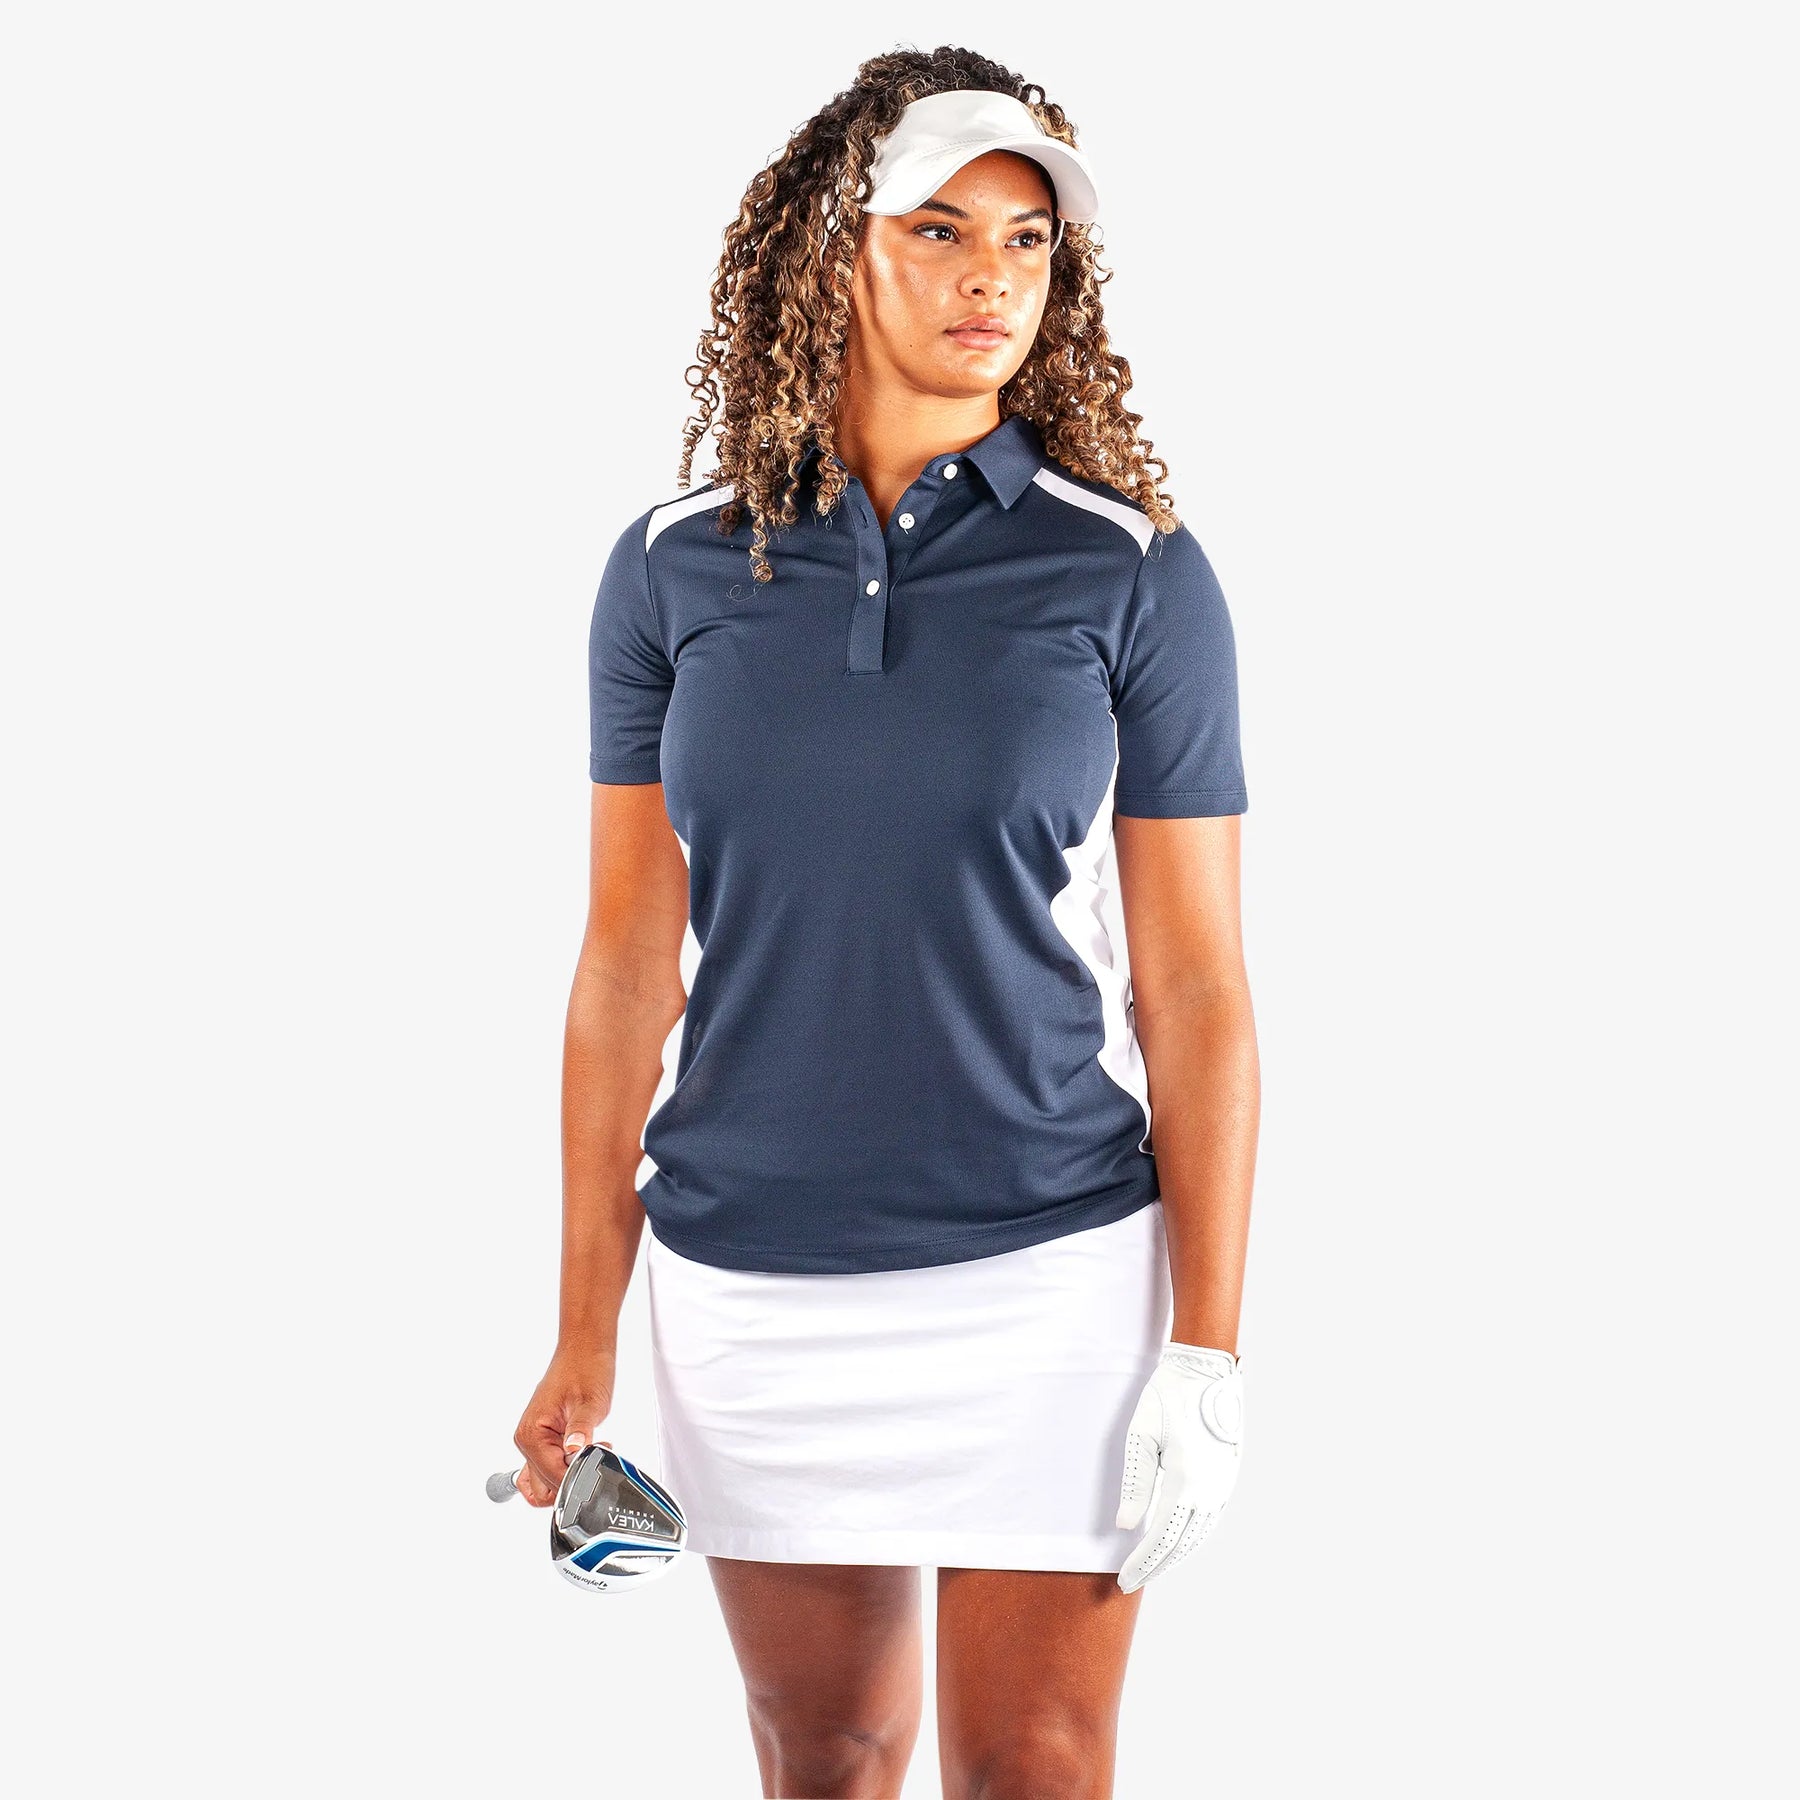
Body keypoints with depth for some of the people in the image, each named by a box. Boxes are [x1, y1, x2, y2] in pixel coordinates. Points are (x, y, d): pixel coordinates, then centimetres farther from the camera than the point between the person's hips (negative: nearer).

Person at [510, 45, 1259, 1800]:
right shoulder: (677, 568, 2)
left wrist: (1209, 1350, -6)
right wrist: (585, 1335, 4)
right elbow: (626, 965, 4)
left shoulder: (1133, 573, -3)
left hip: (1052, 1275, -2)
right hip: (749, 1287, 2)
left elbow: (1193, 985, -3)